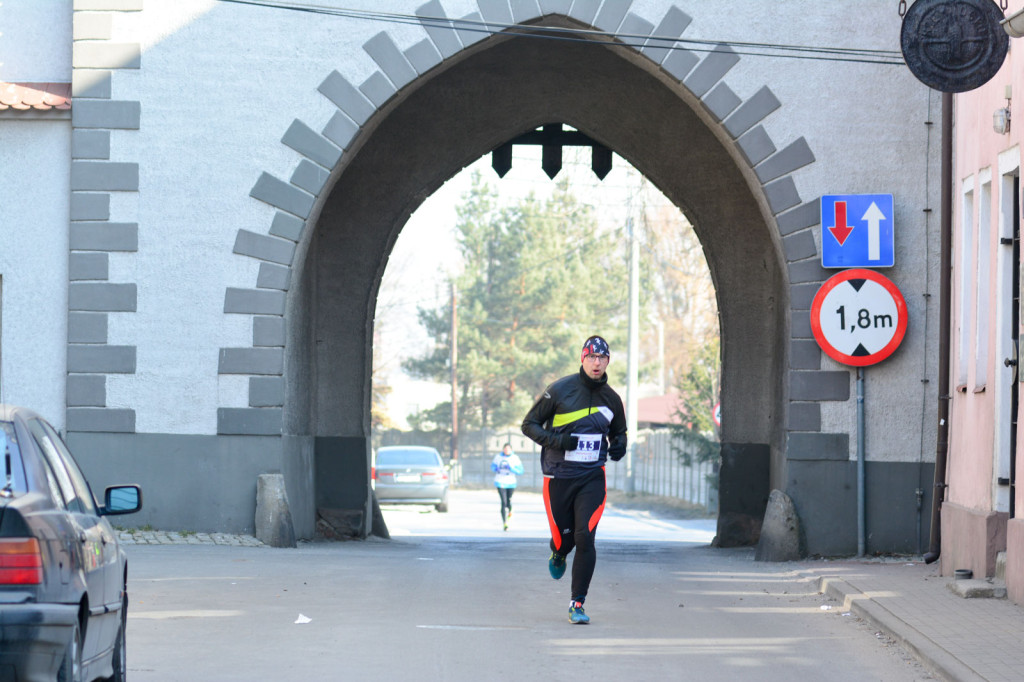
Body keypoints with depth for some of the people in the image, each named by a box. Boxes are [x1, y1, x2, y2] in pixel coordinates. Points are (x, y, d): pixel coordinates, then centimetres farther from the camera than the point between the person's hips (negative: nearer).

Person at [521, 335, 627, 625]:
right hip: (558, 477, -1)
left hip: (592, 478, 1)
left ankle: (578, 603, -5)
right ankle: (558, 555, 44)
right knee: (563, 538, 4)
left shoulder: (611, 399, 5)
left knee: (585, 538, -13)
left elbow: (619, 432, 23)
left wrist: (618, 446, 0)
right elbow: (529, 424, -2)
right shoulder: (560, 390, -6)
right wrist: (554, 440, -19)